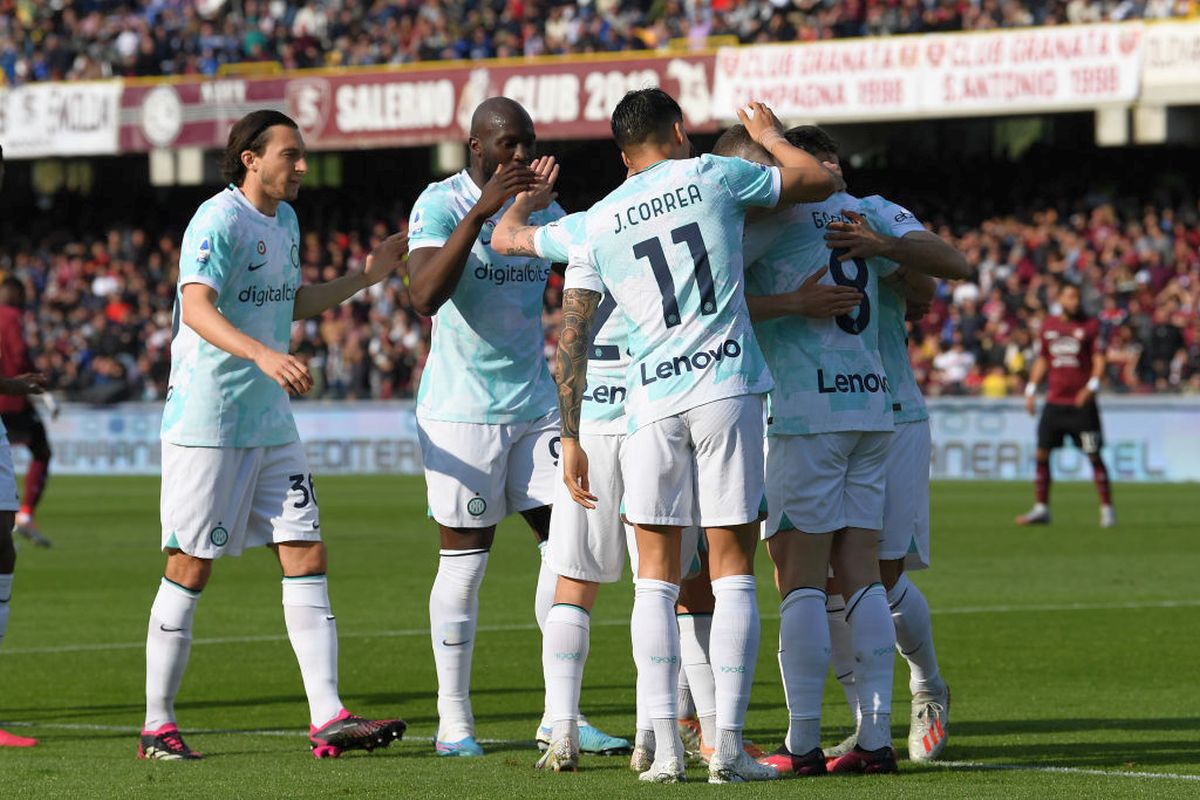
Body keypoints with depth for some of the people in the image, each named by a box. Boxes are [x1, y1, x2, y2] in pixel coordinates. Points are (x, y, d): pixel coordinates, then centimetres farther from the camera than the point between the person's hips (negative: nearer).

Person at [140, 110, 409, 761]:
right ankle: (157, 725, 8)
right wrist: (262, 354, -44)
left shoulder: (284, 220, 13)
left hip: (271, 421, 8)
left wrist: (366, 276, 21)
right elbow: (197, 309, -29)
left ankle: (328, 719, -2)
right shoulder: (218, 221, -14)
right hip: (207, 420, -8)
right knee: (191, 567, -2)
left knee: (306, 554, 0)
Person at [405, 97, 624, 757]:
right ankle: (454, 721, 9)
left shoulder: (543, 211, 8)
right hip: (462, 411, -6)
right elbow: (426, 297, -28)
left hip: (536, 404, 6)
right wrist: (480, 213, -32)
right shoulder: (440, 205, -11)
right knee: (463, 565, 0)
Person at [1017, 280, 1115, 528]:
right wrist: (1031, 390, 11)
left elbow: (1099, 359, -4)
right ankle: (1041, 509, 7)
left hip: (1081, 402, -4)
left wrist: (1091, 386, -18)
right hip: (1054, 402, 4)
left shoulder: (1090, 326, -1)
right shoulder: (1048, 326, 11)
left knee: (1094, 455, -4)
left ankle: (1107, 509, 3)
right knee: (1041, 453, 0)